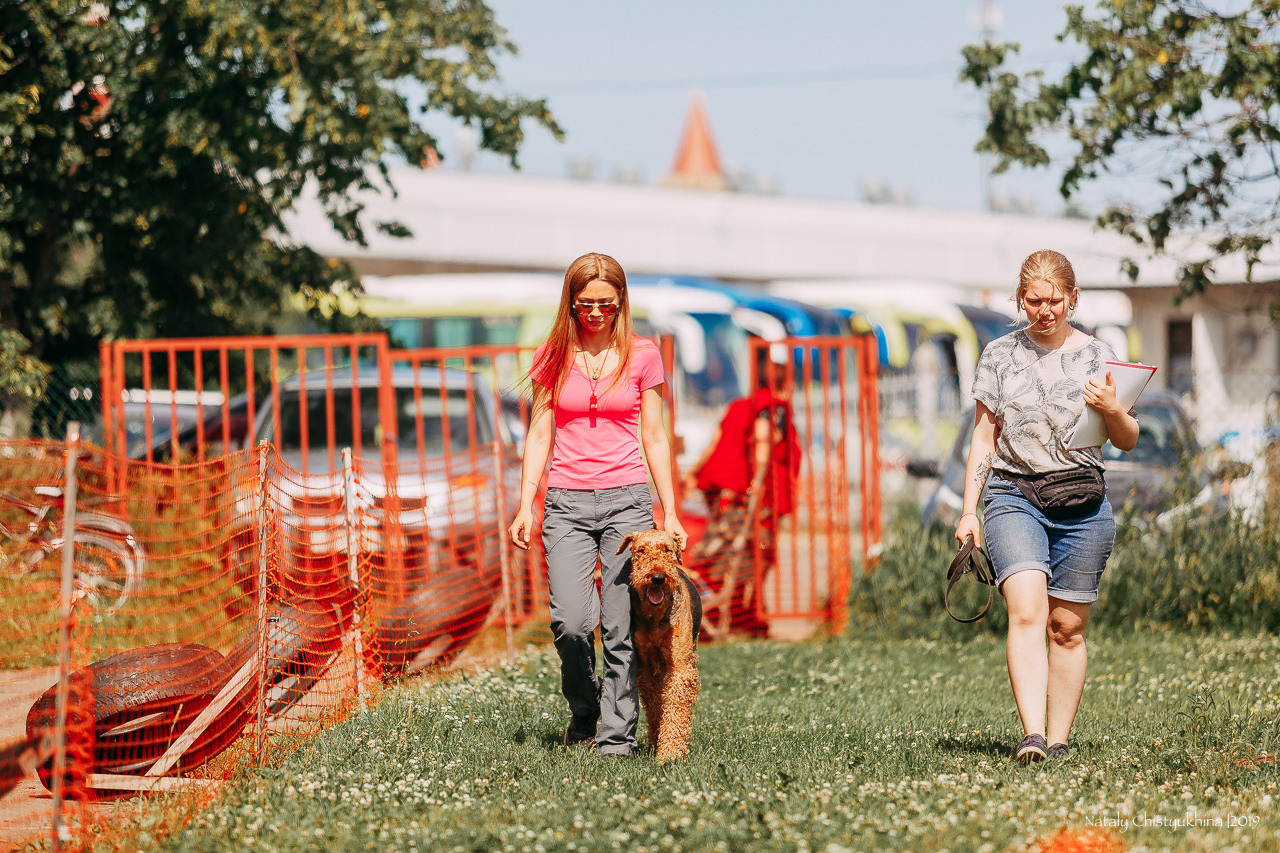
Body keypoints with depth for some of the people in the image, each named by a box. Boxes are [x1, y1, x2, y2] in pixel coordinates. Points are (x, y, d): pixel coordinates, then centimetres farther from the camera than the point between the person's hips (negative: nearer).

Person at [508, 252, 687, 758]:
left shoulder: (642, 355, 5)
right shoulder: (553, 357, 7)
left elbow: (654, 438, 7)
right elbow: (539, 435, 9)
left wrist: (670, 513, 4)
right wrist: (525, 506, 1)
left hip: (626, 500, 0)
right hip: (567, 503, 1)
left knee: (621, 628, -7)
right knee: (571, 623, -12)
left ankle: (618, 732, 3)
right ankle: (583, 712, 14)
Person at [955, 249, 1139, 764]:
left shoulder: (1095, 357, 8)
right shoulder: (1000, 356, 10)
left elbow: (1127, 442, 8)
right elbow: (984, 437, 14)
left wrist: (1111, 409, -14)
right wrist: (969, 510, 8)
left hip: (1081, 503, 1)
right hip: (1013, 497, -1)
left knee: (1067, 628, 2)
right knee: (1026, 610, -20)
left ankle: (1058, 742, 9)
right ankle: (1032, 735, -31)